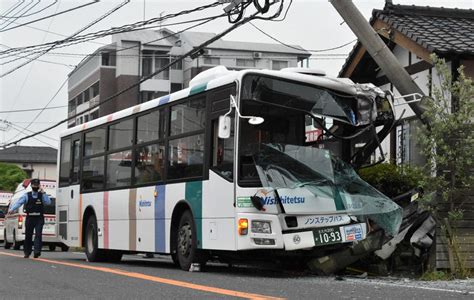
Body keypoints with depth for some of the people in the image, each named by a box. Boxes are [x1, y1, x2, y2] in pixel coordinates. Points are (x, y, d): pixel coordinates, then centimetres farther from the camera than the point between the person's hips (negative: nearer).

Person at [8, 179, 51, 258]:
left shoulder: (42, 195, 6)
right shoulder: (27, 195, 5)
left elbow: (48, 202, -8)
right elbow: (19, 202, -5)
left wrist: (43, 192, -12)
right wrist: (12, 209, -20)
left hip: (39, 219, -1)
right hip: (30, 218, 1)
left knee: (38, 234, -13)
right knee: (28, 236, 6)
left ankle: (37, 252, -20)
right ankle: (27, 252, 19)